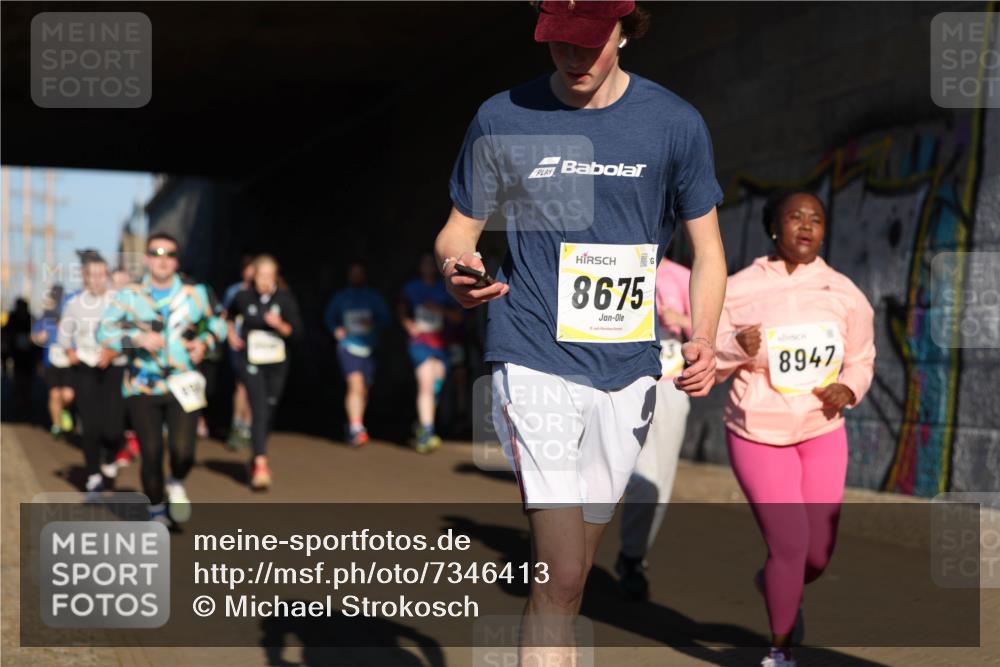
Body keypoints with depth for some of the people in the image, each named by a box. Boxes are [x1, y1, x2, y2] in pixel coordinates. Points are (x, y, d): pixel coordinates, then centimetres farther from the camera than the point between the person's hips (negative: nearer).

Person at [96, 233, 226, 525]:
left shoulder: (195, 294, 6)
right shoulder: (129, 295, 2)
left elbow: (217, 323, 18)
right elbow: (104, 331, -4)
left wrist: (204, 342, -2)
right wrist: (137, 338, -20)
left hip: (183, 386, 0)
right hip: (142, 389, 0)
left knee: (182, 451, -15)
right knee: (151, 454, 0)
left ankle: (176, 484, 20)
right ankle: (156, 510, 23)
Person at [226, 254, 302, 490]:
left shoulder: (285, 299, -4)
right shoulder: (243, 297, -3)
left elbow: (296, 330, -3)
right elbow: (229, 315, 20)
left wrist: (280, 325, -20)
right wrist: (232, 336, 8)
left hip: (277, 364, 2)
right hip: (251, 363, -2)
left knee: (270, 412, 12)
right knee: (259, 411, -15)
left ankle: (256, 459, 33)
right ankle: (261, 466, -20)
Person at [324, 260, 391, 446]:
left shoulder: (373, 297, 9)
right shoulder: (340, 297, 7)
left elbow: (385, 317, 9)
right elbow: (329, 317, 18)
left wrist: (373, 323, -11)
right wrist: (336, 329, -1)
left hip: (369, 347, 3)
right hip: (348, 345, -3)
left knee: (363, 390, 8)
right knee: (356, 384, -21)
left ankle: (355, 425, 28)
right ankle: (356, 427, -26)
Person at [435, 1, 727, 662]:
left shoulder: (675, 123, 4)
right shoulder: (503, 119, 2)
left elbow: (706, 245, 10)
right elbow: (460, 229, 10)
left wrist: (703, 339, -6)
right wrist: (458, 270, -14)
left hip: (627, 368, 3)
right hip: (535, 361, -2)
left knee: (572, 575, 11)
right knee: (559, 578, -14)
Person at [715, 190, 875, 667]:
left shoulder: (844, 292, 0)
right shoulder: (739, 288, -7)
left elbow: (861, 360, 11)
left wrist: (848, 389, -11)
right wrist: (739, 349, -23)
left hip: (823, 432, 3)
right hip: (758, 432, -3)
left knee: (819, 552, 5)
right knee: (790, 544, -8)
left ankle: (773, 585, 43)